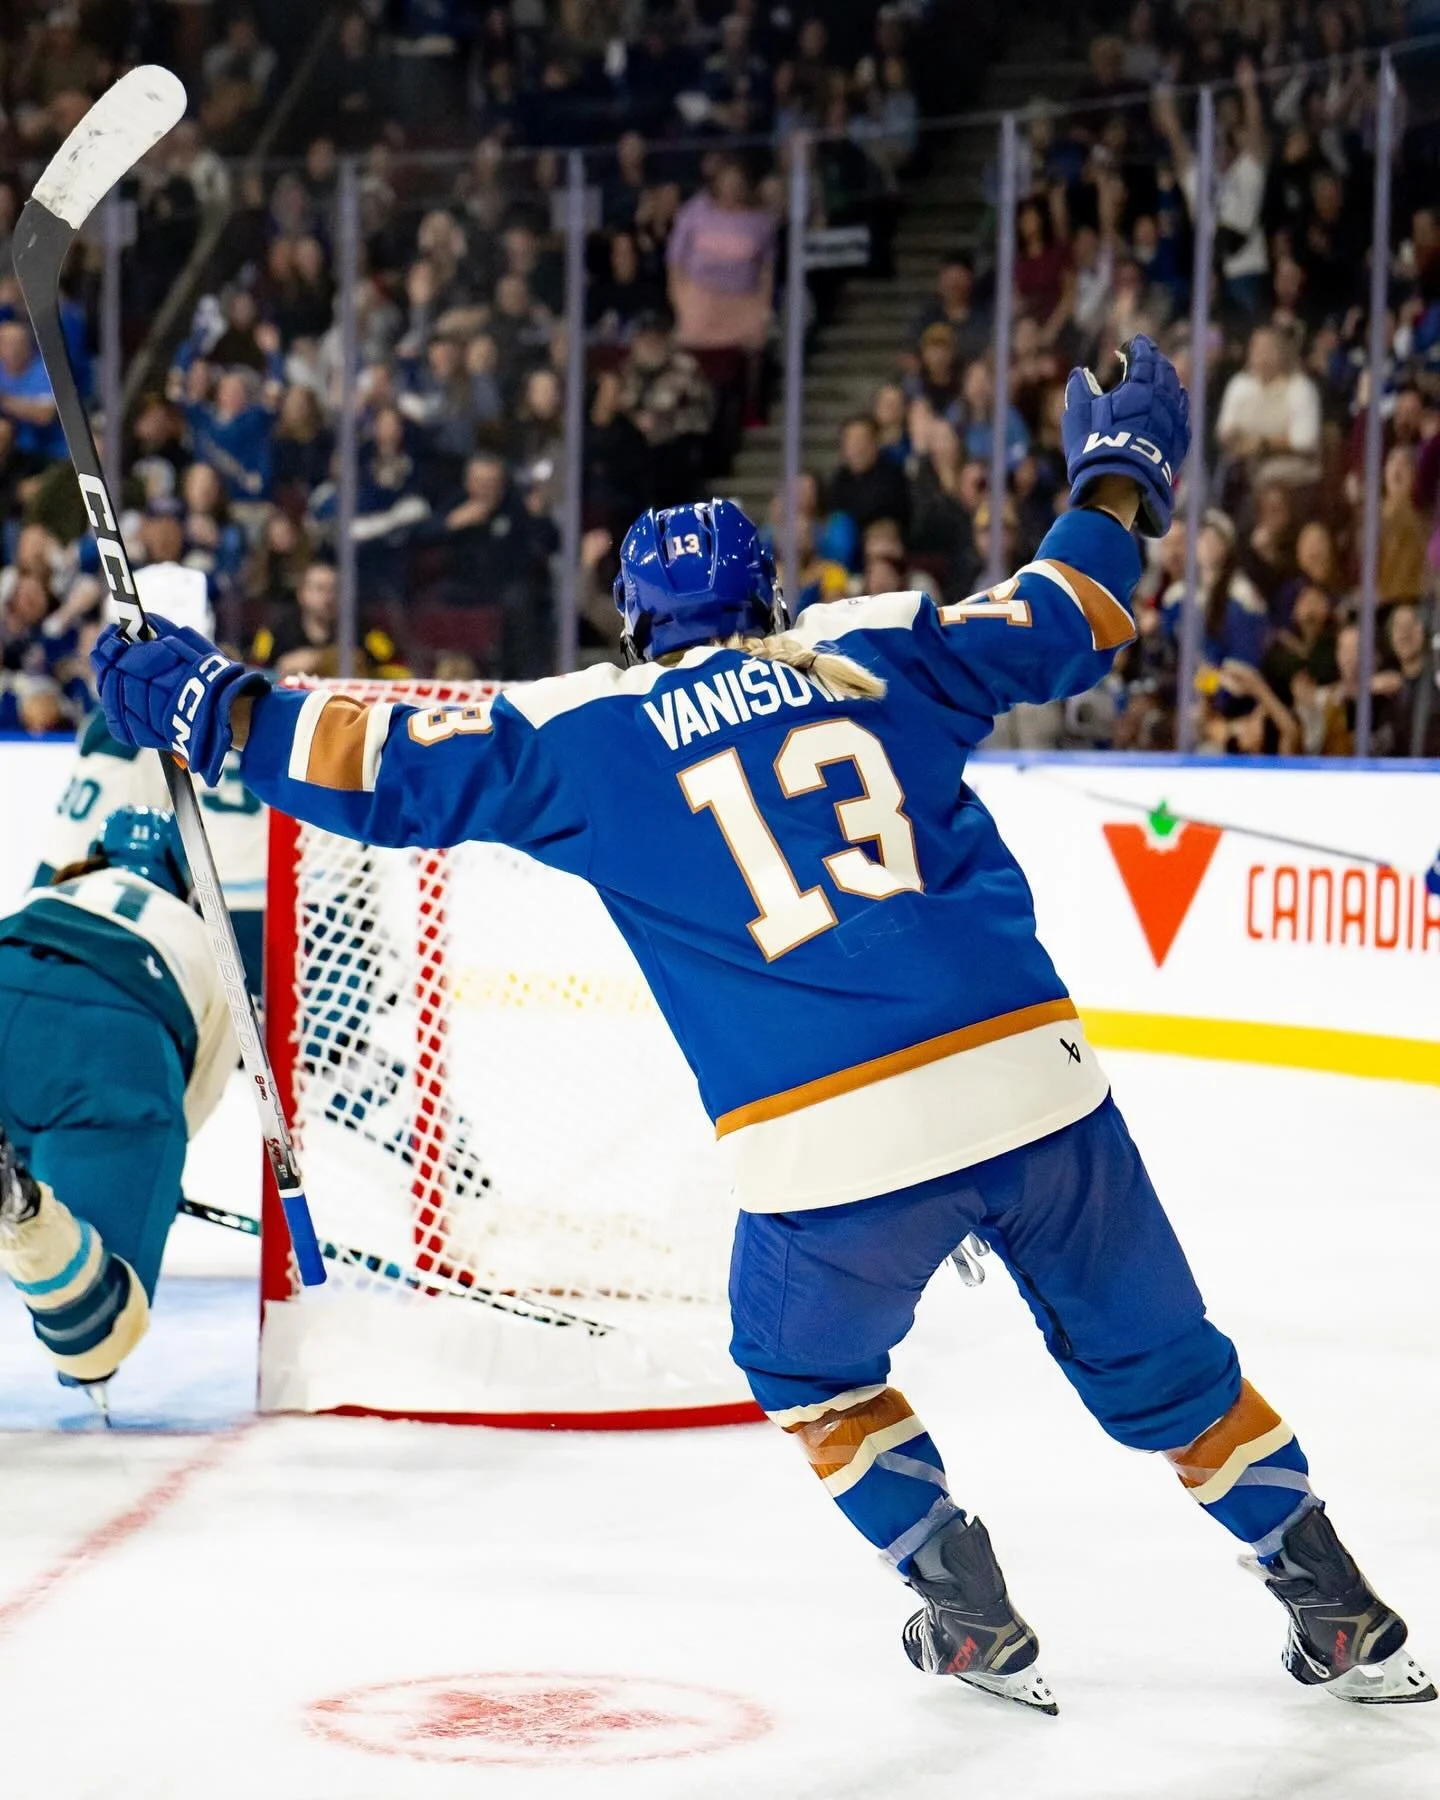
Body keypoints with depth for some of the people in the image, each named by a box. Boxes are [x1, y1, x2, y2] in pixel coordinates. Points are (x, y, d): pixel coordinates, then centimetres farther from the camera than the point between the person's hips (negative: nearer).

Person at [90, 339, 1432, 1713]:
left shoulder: (588, 734, 8)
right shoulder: (877, 649, 14)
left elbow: (400, 769, 7)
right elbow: (1060, 624, 24)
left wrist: (221, 710, 18)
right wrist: (1118, 479, 40)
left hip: (833, 1149, -2)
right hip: (1032, 1082, 2)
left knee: (807, 1369, 28)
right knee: (1153, 1359, 19)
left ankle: (975, 1624, 25)